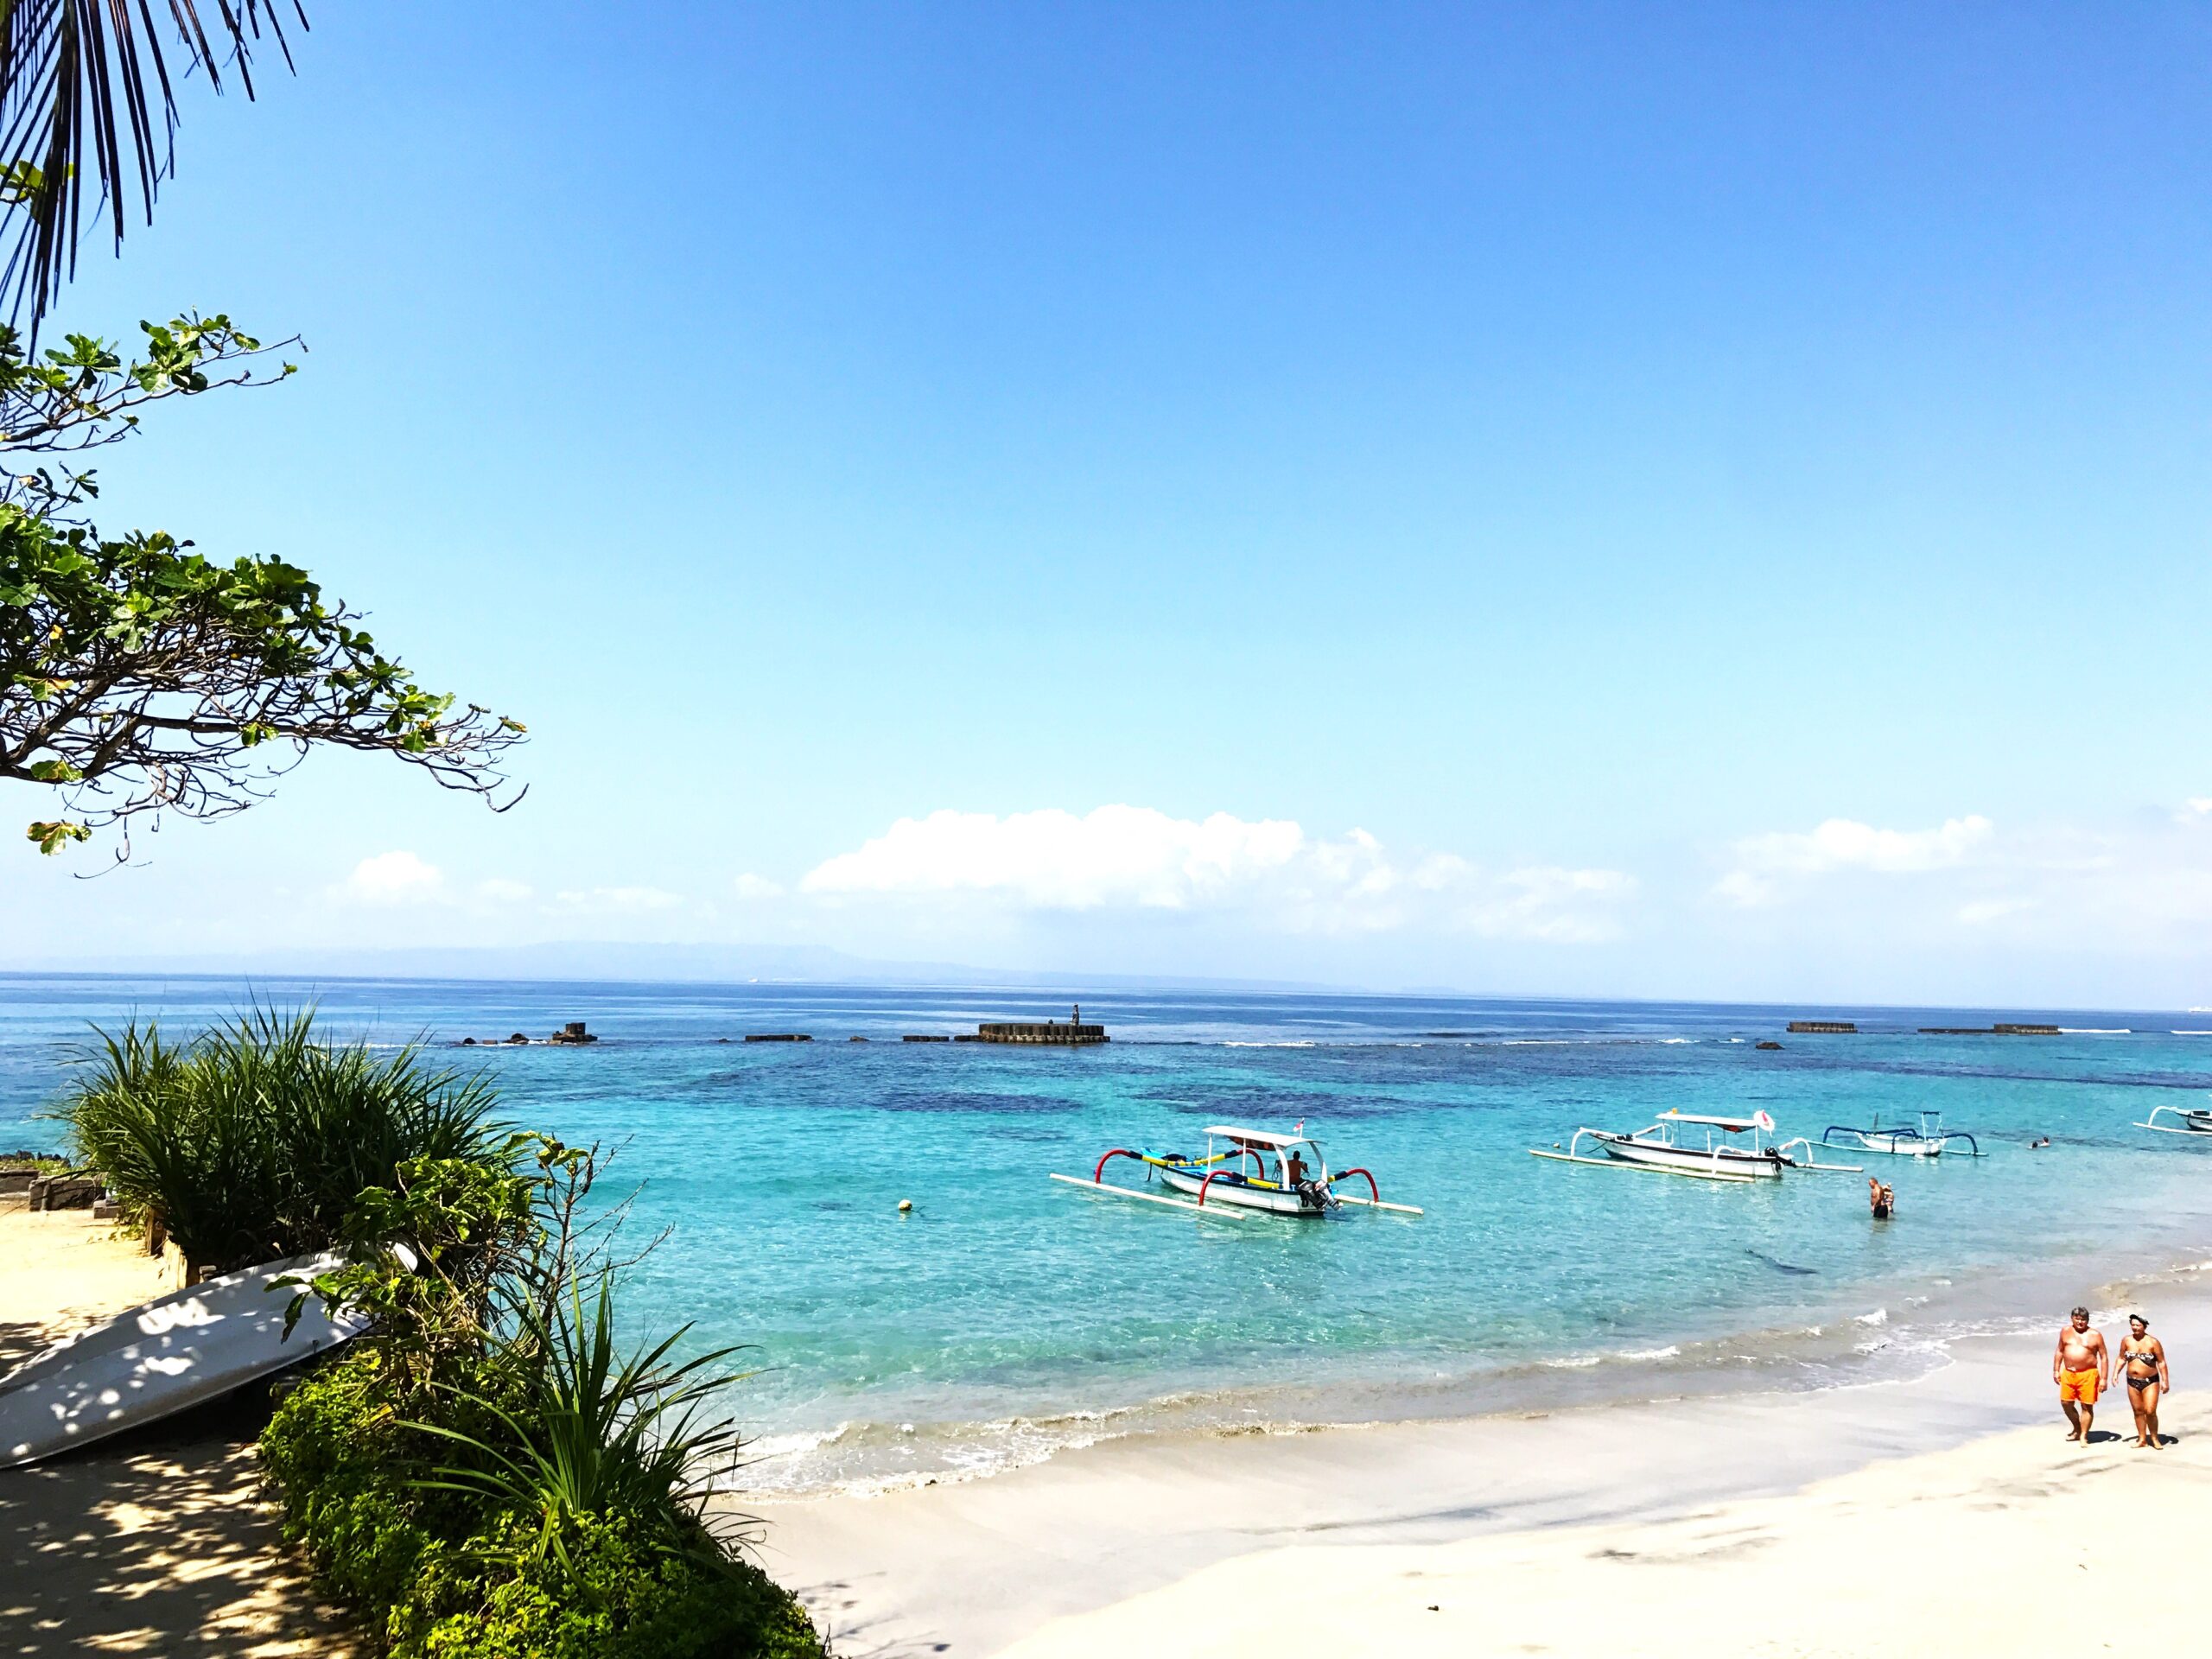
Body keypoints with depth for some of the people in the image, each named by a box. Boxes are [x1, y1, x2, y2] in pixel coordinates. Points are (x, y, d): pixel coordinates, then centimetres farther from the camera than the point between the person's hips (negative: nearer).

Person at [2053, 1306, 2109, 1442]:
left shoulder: (2095, 1335, -2)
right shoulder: (2065, 1331, 8)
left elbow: (2104, 1357, -2)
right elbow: (2059, 1351, 16)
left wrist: (2103, 1379, -7)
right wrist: (2056, 1370, 12)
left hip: (2088, 1375, -4)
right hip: (2068, 1373, 4)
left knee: (2087, 1406, -1)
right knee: (2066, 1403, 6)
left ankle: (2083, 1436, 10)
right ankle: (2077, 1429, 28)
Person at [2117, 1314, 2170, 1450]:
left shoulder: (2153, 1342, -10)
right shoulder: (2126, 1340, 1)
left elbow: (2161, 1362, -6)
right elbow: (2122, 1359, 11)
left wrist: (2165, 1381, -8)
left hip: (2150, 1381, -4)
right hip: (2132, 1382, 4)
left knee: (2150, 1411, -8)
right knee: (2138, 1411, 9)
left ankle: (2154, 1438, 12)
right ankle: (2142, 1439, 19)